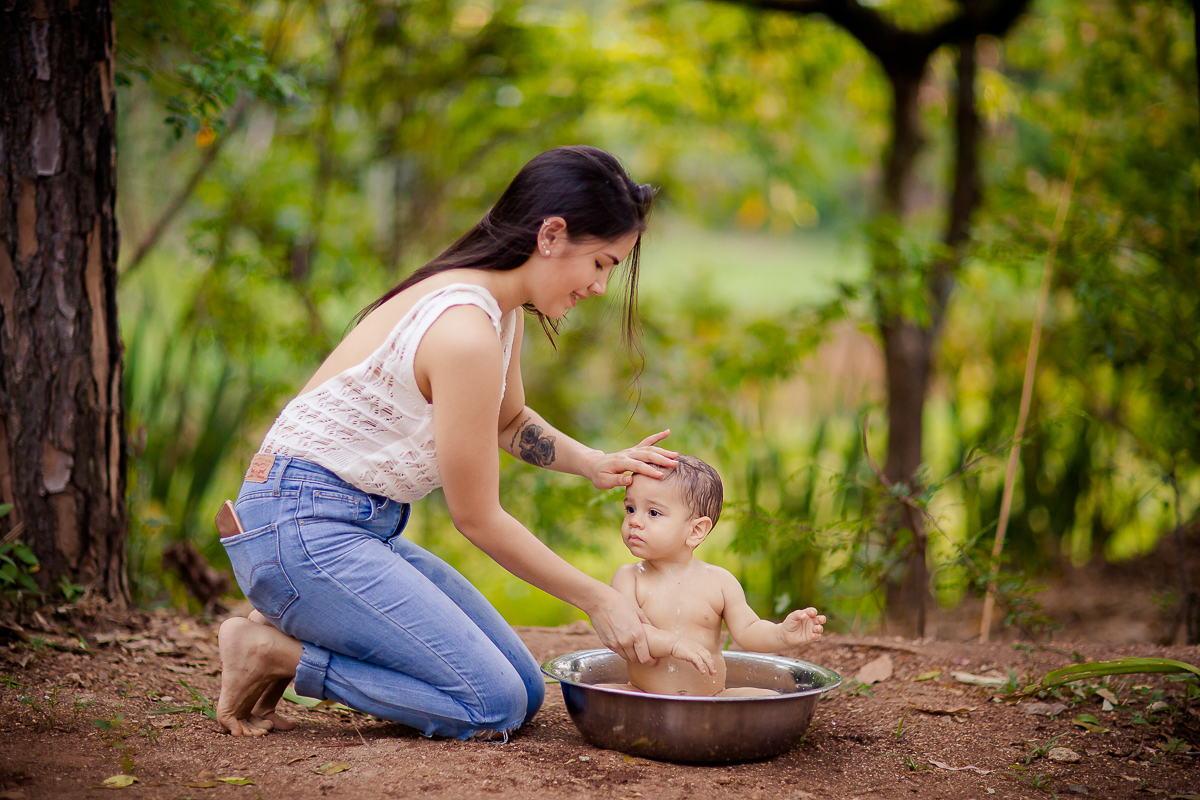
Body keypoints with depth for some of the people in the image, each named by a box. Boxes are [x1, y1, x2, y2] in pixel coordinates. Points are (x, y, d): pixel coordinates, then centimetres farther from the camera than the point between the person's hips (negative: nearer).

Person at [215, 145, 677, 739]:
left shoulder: (500, 308, 6)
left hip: (366, 527, 10)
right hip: (303, 528, -10)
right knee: (494, 706, -15)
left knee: (525, 689, 7)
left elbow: (509, 422, 27)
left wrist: (594, 464, 6)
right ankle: (271, 652, -5)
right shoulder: (467, 333, -24)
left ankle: (294, 631, 10)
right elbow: (477, 519, -16)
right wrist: (598, 601, -6)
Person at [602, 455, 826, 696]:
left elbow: (747, 631, 2)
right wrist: (673, 643, -31)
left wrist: (783, 634, -19)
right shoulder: (628, 578, -3)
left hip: (712, 696, 1)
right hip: (643, 697, -1)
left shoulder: (719, 581, 1)